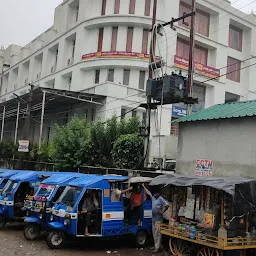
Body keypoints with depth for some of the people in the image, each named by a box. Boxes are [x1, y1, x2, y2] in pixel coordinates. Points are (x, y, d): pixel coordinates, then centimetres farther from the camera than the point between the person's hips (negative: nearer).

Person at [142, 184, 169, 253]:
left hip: (158, 219, -8)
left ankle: (157, 247, -3)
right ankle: (156, 245, 24)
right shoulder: (153, 197, 10)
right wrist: (143, 186, 24)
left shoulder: (160, 198, -10)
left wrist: (162, 211, -14)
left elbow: (167, 205, -15)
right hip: (153, 218, 8)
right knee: (154, 233, 13)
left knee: (158, 233, -6)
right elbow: (148, 192, 21)